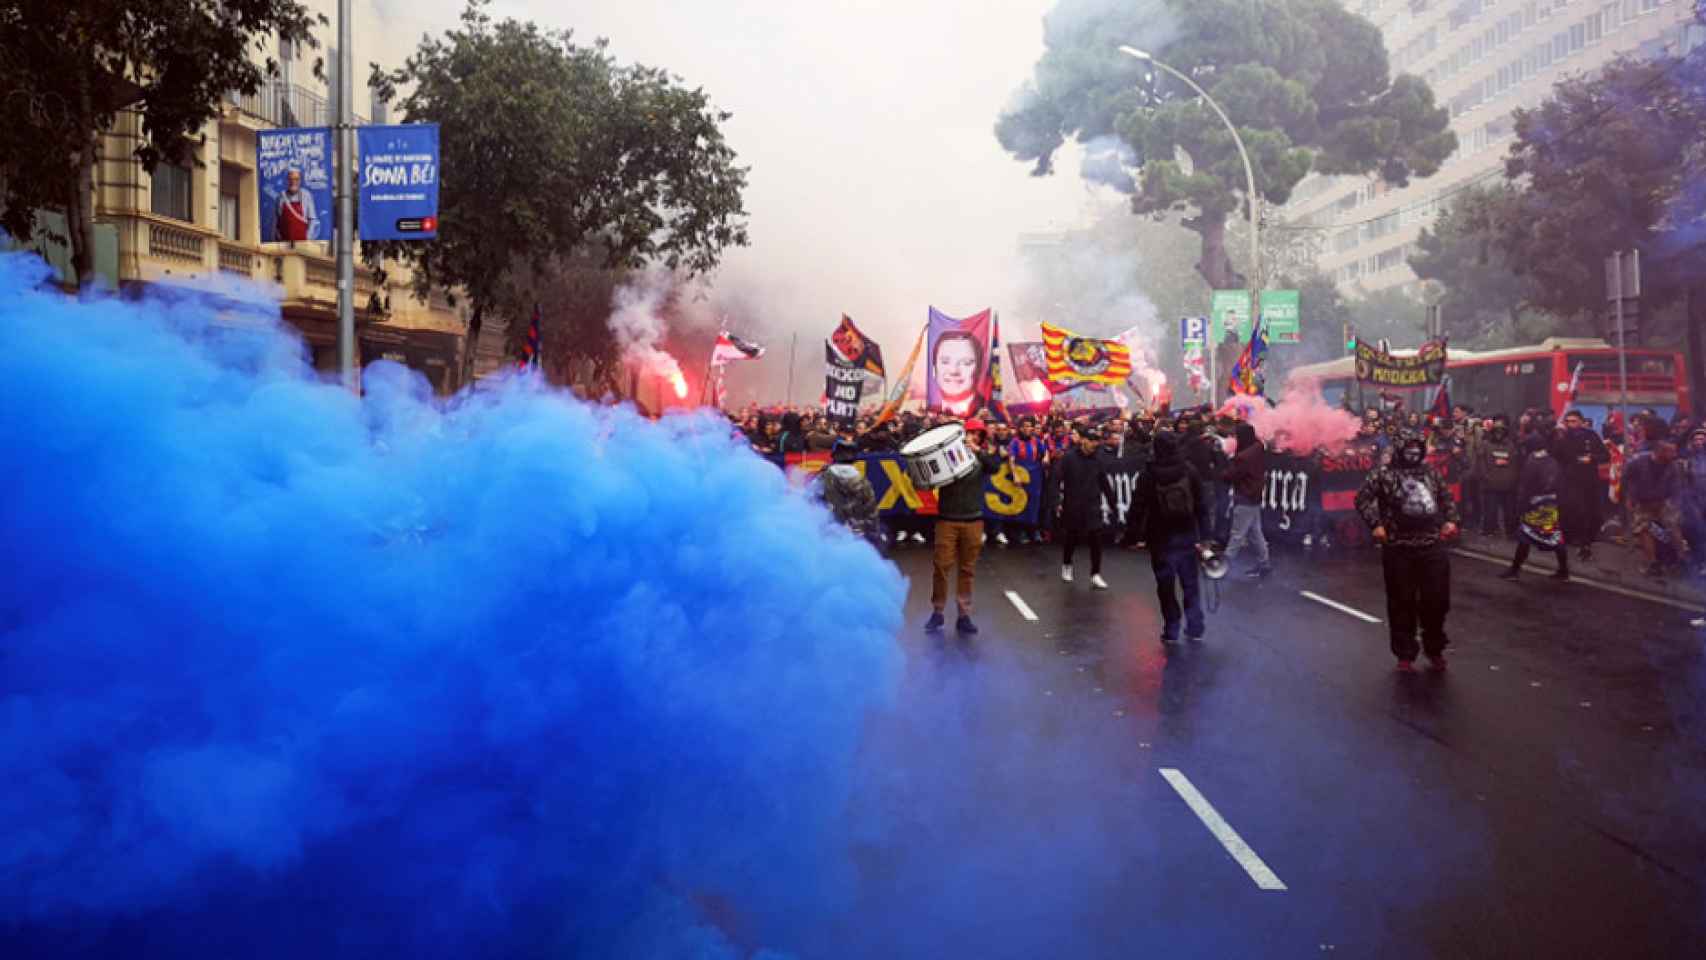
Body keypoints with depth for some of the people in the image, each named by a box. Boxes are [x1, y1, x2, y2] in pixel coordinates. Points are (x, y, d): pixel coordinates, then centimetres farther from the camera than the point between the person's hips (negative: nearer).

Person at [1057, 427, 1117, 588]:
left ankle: (1095, 575, -2)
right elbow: (1058, 480, -8)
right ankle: (1066, 566, 36)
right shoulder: (1069, 458, -7)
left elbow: (1104, 483, 8)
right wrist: (1057, 501, -15)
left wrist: (1112, 502, 9)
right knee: (1070, 538, 12)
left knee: (1096, 539, -7)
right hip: (1072, 506, -1)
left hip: (1093, 506, 1)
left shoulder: (1099, 460, 1)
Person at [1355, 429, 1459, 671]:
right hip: (1399, 549, -4)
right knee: (1402, 603, 2)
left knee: (1437, 599, 6)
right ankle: (1405, 654, 13)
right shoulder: (1384, 473, -1)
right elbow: (1363, 498, -5)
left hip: (1433, 546, 4)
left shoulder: (1431, 472, 15)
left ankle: (1435, 648, 26)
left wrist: (1450, 520, 10)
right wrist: (1375, 524, -14)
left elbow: (1446, 497, 26)